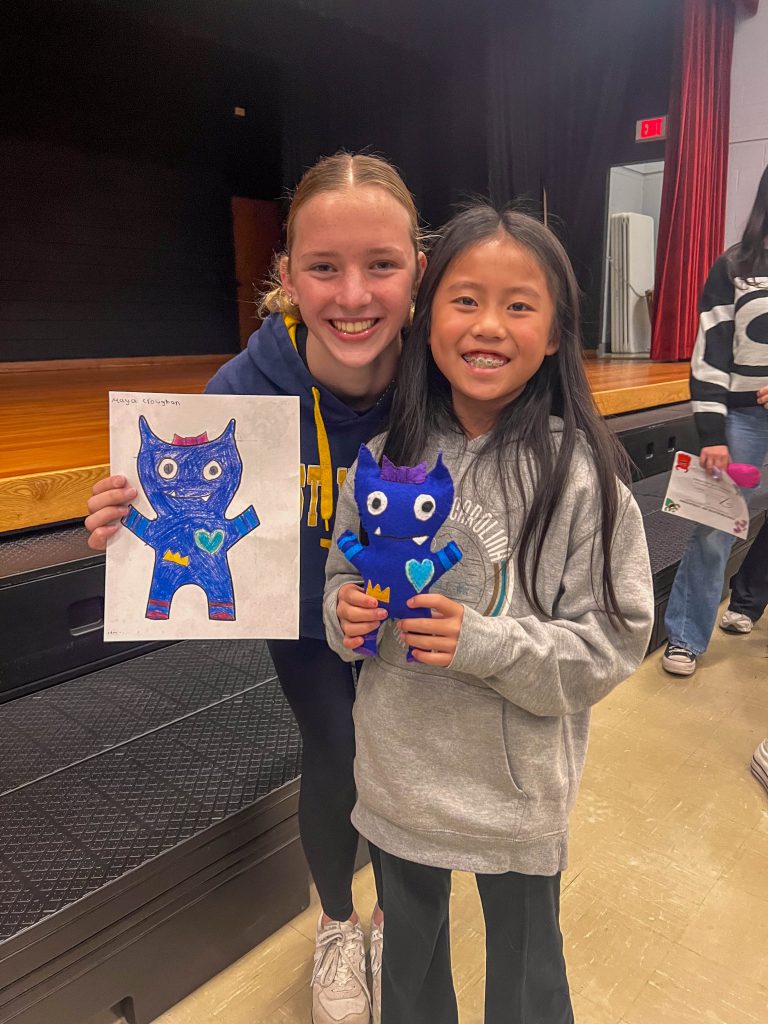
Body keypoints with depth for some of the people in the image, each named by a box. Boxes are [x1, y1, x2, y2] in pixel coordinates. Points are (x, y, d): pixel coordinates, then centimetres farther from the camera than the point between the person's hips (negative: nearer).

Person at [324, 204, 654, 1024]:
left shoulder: (578, 474, -18)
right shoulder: (389, 455, -8)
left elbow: (612, 641, -14)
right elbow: (344, 573, 5)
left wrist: (484, 642, -27)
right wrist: (347, 612, -16)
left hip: (515, 787, -3)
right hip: (396, 771, 4)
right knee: (408, 956, 29)